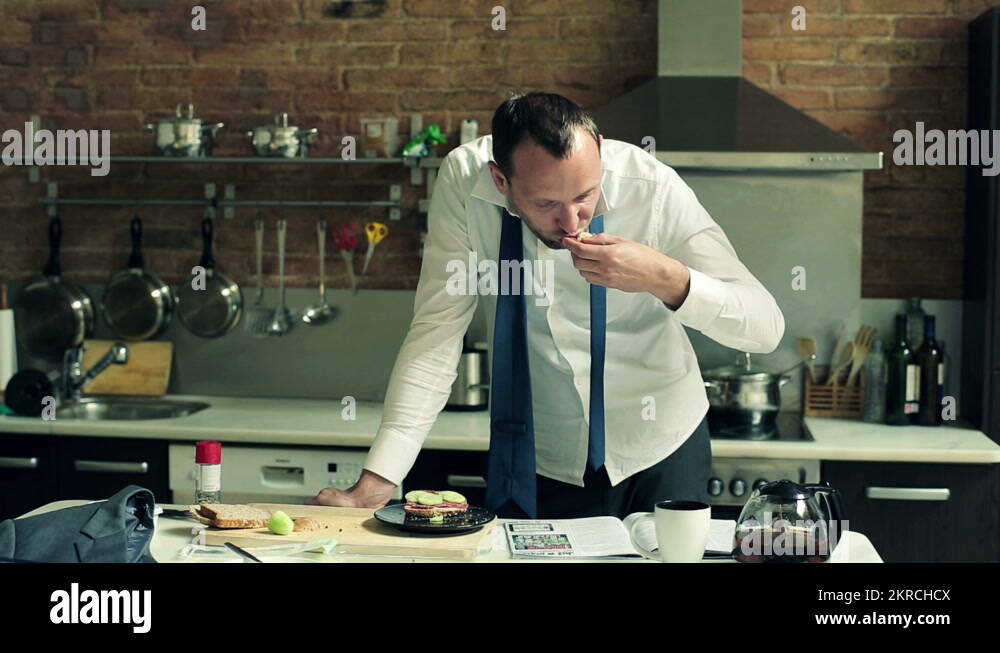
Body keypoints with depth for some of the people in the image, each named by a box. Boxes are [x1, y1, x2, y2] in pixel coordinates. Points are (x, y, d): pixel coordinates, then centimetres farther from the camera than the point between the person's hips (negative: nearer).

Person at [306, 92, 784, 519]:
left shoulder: (654, 188, -22)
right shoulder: (463, 181, -21)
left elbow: (767, 327, -19)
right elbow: (437, 333, -18)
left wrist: (664, 278, -37)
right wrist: (377, 482, -25)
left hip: (661, 451, 0)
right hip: (537, 462, 0)